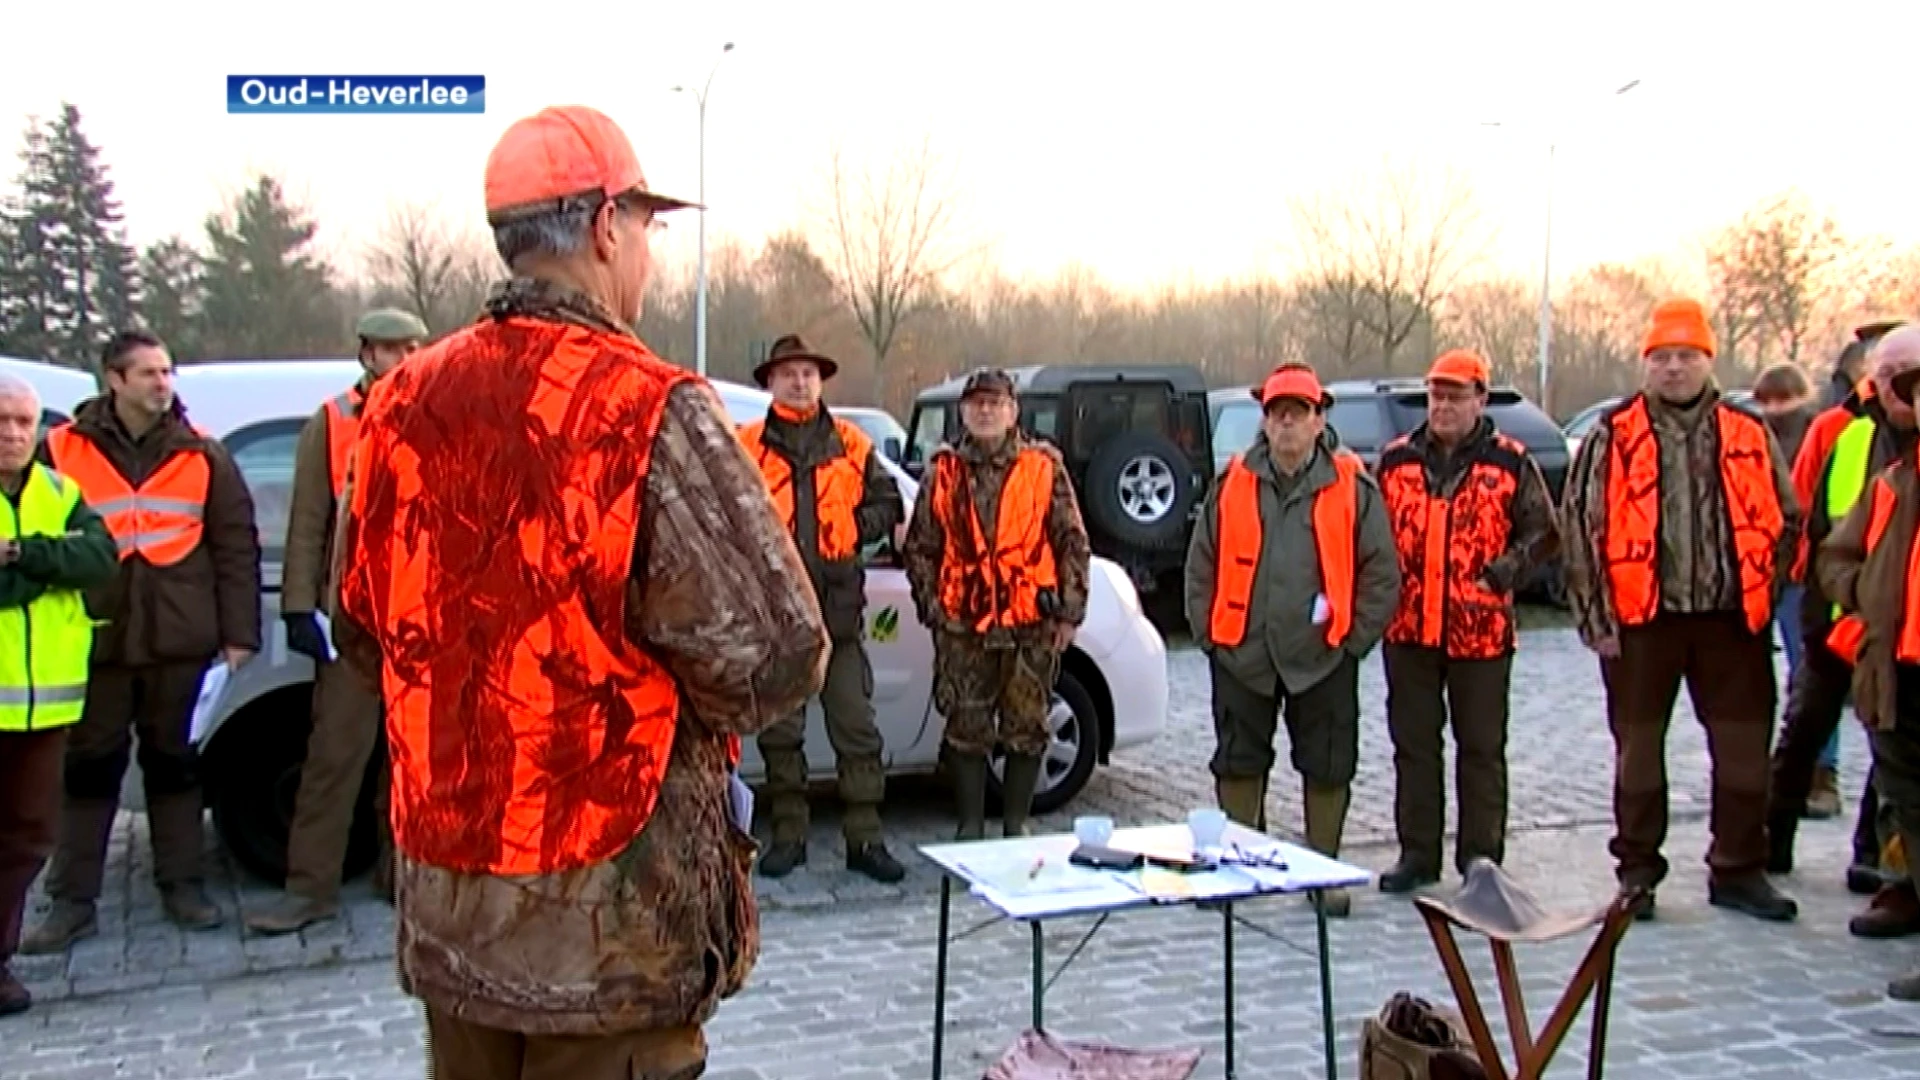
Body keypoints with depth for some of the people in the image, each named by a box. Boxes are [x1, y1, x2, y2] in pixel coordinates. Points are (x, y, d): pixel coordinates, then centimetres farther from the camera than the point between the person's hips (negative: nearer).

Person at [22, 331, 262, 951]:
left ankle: (182, 886, 21)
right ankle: (72, 901, 15)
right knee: (87, 769, 6)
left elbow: (236, 546, 3)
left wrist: (238, 633, -2)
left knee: (175, 762, 10)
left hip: (179, 641, 0)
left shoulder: (201, 455, 4)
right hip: (94, 641, 0)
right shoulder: (63, 452, 2)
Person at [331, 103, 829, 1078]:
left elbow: (363, 632, 11)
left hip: (441, 901, 6)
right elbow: (779, 655, -19)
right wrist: (675, 708, 1)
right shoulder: (644, 408, -18)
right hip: (609, 918, -6)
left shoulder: (402, 404, 2)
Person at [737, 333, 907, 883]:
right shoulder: (747, 445, 4)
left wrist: (853, 529, 0)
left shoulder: (850, 443, 10)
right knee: (780, 728, 7)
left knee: (855, 724, 2)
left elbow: (887, 503, 15)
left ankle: (865, 838, 9)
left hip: (839, 600, 1)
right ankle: (788, 834, 18)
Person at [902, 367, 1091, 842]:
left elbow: (1074, 544, 5)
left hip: (1031, 624, -1)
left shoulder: (1044, 467, 5)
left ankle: (1016, 824, 20)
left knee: (1027, 730, 6)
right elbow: (919, 545, 13)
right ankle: (970, 824, 17)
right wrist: (929, 602, 5)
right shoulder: (944, 470, 9)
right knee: (966, 729, 5)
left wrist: (1069, 612, 0)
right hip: (961, 624, 1)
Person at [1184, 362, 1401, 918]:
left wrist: (1355, 639, -3)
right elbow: (1201, 566, 8)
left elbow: (1381, 572, 1)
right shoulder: (1232, 485, 4)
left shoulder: (1353, 487, -1)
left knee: (1327, 769, 7)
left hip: (1324, 659, -1)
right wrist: (1209, 633, 2)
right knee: (1238, 763, 9)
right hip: (1242, 656, 1)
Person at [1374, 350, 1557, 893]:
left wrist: (1510, 566, -10)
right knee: (1413, 745, 9)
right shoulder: (1395, 460, 9)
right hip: (1408, 629, 3)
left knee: (1481, 749, 5)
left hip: (1482, 631, -3)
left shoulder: (1510, 463, 1)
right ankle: (1417, 853, 18)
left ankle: (1481, 857, 15)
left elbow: (1541, 532, 6)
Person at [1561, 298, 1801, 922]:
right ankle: (1637, 873, 20)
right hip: (1641, 620, -2)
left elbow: (1785, 521, 13)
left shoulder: (1749, 437, 7)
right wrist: (1597, 617, -6)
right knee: (1638, 750, 7)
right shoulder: (1612, 437, -1)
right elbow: (1580, 527, -2)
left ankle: (1738, 871, 21)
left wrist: (1763, 598, 5)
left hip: (1731, 619, 2)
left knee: (1744, 752, 7)